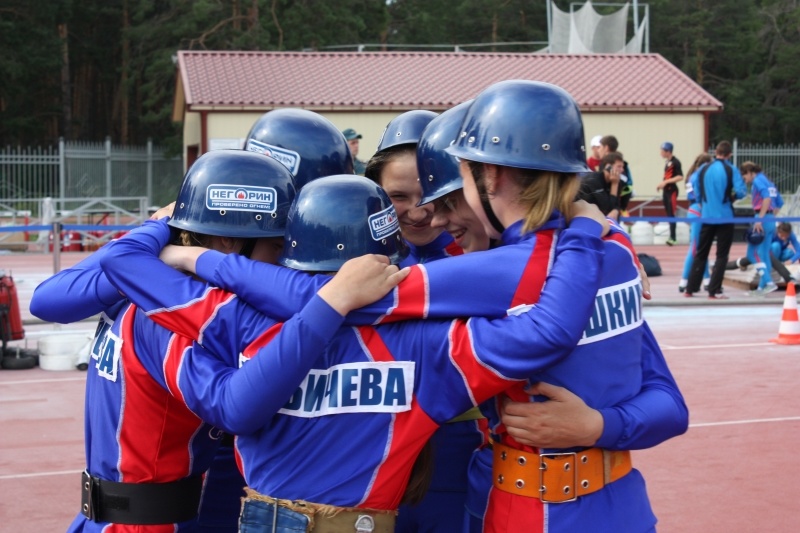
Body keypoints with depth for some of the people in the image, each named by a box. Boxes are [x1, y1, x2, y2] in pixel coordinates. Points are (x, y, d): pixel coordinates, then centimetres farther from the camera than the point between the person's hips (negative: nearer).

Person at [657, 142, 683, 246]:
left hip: (672, 190, -9)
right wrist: (661, 184, 11)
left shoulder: (675, 162, -13)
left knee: (671, 214, -10)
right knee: (668, 214, 12)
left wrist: (666, 182, -21)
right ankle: (672, 236, 18)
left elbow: (680, 177, -19)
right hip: (666, 190, 9)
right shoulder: (667, 162, 13)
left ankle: (673, 238, -10)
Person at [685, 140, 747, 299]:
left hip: (707, 217, 3)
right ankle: (714, 291, -1)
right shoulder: (731, 170, -8)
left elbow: (694, 189, 5)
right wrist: (732, 195, 7)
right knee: (721, 255, 4)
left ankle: (690, 289, 15)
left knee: (700, 254, 14)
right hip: (725, 217, -3)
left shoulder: (703, 169, 1)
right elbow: (741, 191, -13)